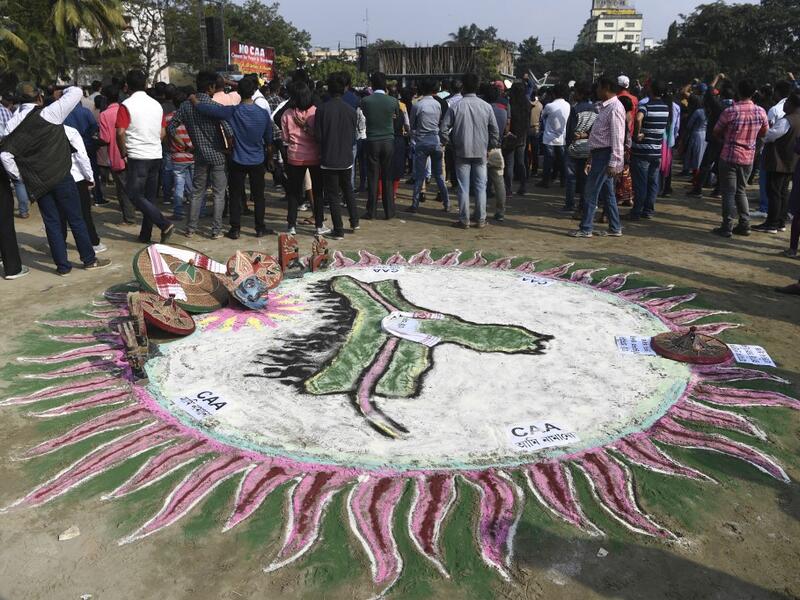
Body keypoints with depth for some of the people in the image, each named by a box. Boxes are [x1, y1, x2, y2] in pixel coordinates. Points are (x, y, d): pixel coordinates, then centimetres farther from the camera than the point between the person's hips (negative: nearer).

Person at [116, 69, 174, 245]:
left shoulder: (126, 105, -8)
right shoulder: (157, 105, 9)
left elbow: (120, 133, -15)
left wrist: (124, 154, -3)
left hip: (137, 157, -6)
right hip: (156, 156, 6)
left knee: (135, 195, 0)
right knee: (150, 197, 10)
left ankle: (165, 225, -13)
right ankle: (145, 234, 15)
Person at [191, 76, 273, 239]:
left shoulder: (232, 112, -13)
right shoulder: (264, 113, -6)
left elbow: (205, 109, -12)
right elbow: (269, 141, 5)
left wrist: (193, 99, 9)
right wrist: (268, 159, 21)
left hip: (238, 161, -1)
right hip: (258, 161, 2)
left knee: (236, 196, 8)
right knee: (258, 196, 12)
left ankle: (235, 230, 11)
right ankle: (260, 228, 17)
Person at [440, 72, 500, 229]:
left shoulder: (455, 107, -6)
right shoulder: (486, 106, -1)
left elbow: (443, 130, -6)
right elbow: (495, 131, 2)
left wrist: (451, 145, 7)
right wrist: (489, 147, 13)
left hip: (462, 153, -1)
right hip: (481, 153, 1)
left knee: (463, 188, 3)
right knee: (480, 187, 7)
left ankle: (464, 220, 7)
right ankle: (481, 220, 11)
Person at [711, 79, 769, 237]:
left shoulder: (731, 112, -16)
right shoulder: (761, 112, -3)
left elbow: (716, 132, -3)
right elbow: (764, 132, 12)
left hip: (729, 156, -4)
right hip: (749, 157, 4)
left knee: (729, 193, 1)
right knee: (741, 191, 17)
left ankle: (727, 227, 2)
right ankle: (744, 225, 17)